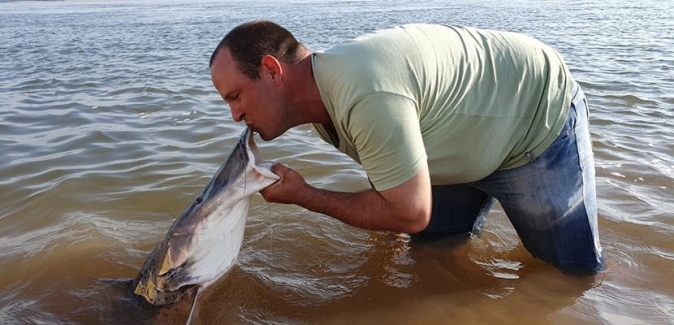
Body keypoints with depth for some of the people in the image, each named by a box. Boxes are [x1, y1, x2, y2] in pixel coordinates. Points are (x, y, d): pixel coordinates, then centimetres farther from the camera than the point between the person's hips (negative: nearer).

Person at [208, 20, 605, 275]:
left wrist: (303, 196, -24)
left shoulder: (366, 96, -40)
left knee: (577, 270, 7)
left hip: (543, 119, -7)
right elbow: (386, 169, 4)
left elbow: (410, 215, -31)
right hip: (474, 138, 7)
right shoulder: (322, 92, -10)